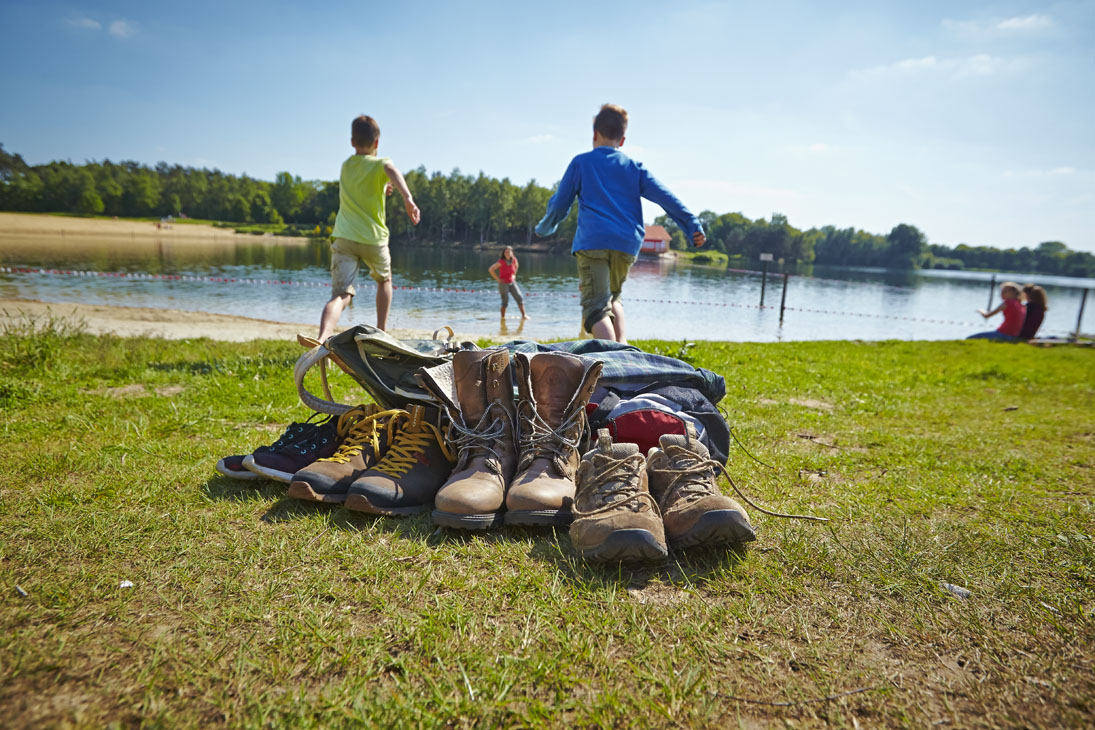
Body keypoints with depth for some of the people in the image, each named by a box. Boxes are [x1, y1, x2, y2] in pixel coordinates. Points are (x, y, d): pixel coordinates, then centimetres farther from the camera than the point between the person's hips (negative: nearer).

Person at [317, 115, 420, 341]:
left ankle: (322, 340, -36)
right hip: (373, 238, -2)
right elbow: (391, 170, -27)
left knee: (340, 295, -10)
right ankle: (381, 331, 30)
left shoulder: (345, 166, 16)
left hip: (344, 237, 3)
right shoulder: (379, 164, -1)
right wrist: (408, 199, -41)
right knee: (384, 280, 27)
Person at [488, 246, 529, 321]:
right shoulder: (501, 262, -17)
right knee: (505, 301, -3)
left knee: (519, 298, -5)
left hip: (512, 283, 5)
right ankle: (503, 317, 13)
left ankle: (524, 315, -2)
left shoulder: (514, 260, -3)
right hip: (503, 284, -5)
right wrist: (497, 279, -14)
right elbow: (490, 270, -17)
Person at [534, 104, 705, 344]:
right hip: (627, 245, 4)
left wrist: (544, 228, 31)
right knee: (611, 296, 24)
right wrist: (693, 225, 3)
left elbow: (559, 204, 13)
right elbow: (664, 196, 7)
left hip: (592, 242, -4)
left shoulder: (581, 162, 11)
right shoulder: (634, 167, 17)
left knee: (596, 305, -9)